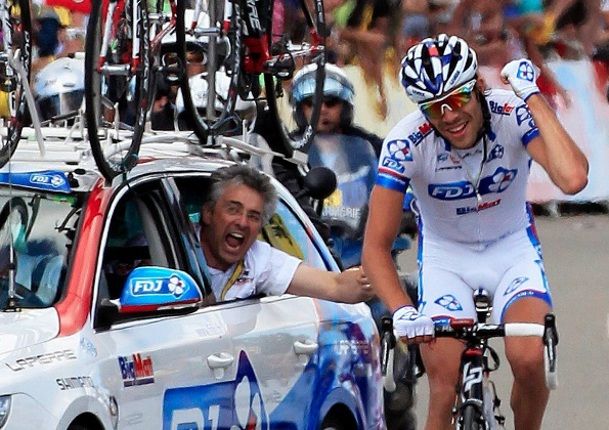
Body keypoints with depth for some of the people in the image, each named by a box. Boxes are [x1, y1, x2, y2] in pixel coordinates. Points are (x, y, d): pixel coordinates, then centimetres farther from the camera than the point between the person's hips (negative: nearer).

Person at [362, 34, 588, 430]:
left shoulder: (514, 115, -26)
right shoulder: (407, 143, -25)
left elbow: (573, 178, -44)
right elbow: (377, 245, -24)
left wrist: (532, 97, -38)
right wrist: (402, 311, -41)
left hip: (512, 248, 0)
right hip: (445, 257, 0)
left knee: (529, 361, -26)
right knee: (446, 393, -13)